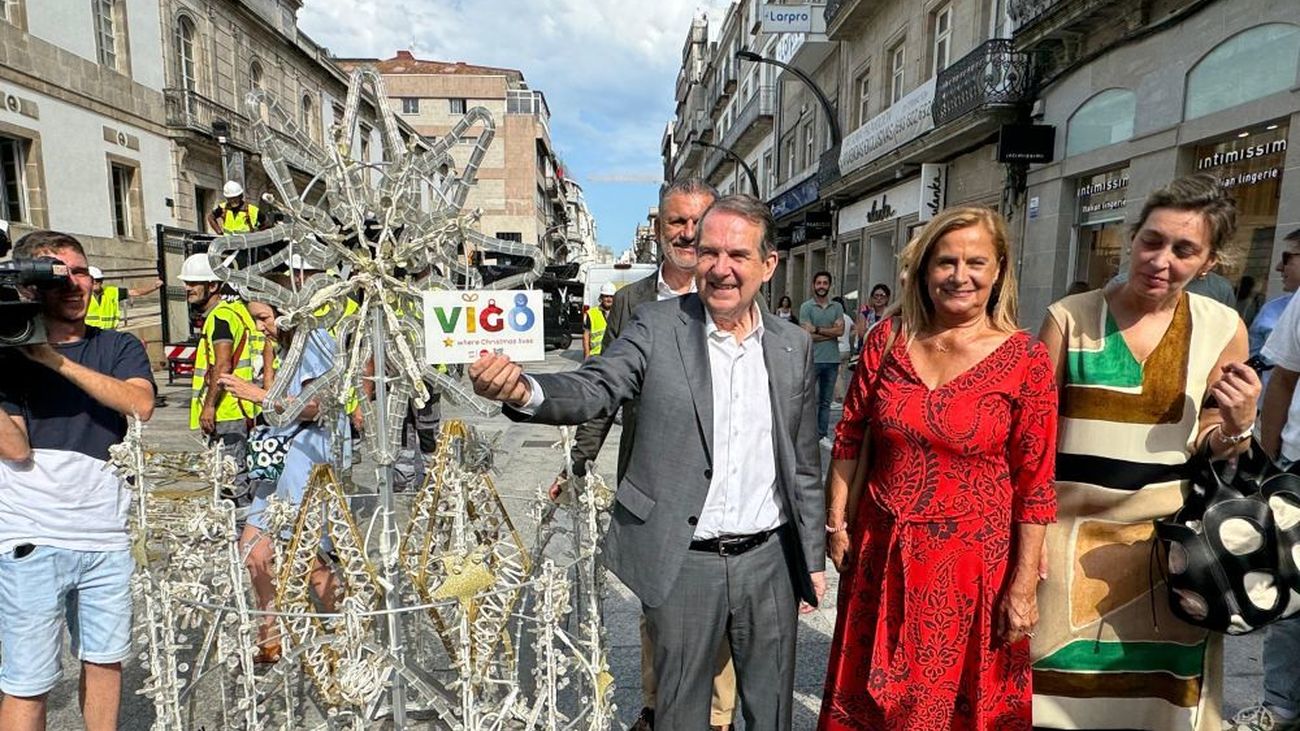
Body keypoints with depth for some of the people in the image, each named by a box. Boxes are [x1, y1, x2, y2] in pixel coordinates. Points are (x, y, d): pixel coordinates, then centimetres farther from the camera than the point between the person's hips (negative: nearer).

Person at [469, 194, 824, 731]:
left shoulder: (794, 345, 1)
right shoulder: (657, 326, -8)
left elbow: (803, 465, 7)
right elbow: (594, 390, -19)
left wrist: (812, 559, 10)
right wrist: (524, 391, -41)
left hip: (769, 560, 3)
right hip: (684, 564, -2)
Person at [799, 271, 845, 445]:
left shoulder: (837, 307, 10)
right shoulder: (806, 307, -1)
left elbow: (840, 330, -4)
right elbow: (808, 335, -11)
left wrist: (818, 329, -11)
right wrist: (831, 334, -5)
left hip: (832, 359, 4)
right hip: (812, 359, -4)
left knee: (826, 401, 11)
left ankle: (823, 435, 18)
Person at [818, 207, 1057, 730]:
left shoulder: (1025, 359, -11)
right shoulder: (888, 339, -3)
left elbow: (1035, 484, -9)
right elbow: (849, 437, 3)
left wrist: (1023, 588, -8)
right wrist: (837, 523, 4)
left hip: (971, 562, -2)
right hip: (881, 552, 3)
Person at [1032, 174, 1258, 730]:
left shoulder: (1223, 329, 0)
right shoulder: (1069, 317, -6)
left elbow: (1209, 450, 9)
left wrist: (1238, 424, -12)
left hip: (1167, 536, 2)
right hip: (1073, 531, -2)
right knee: (1055, 680, 8)